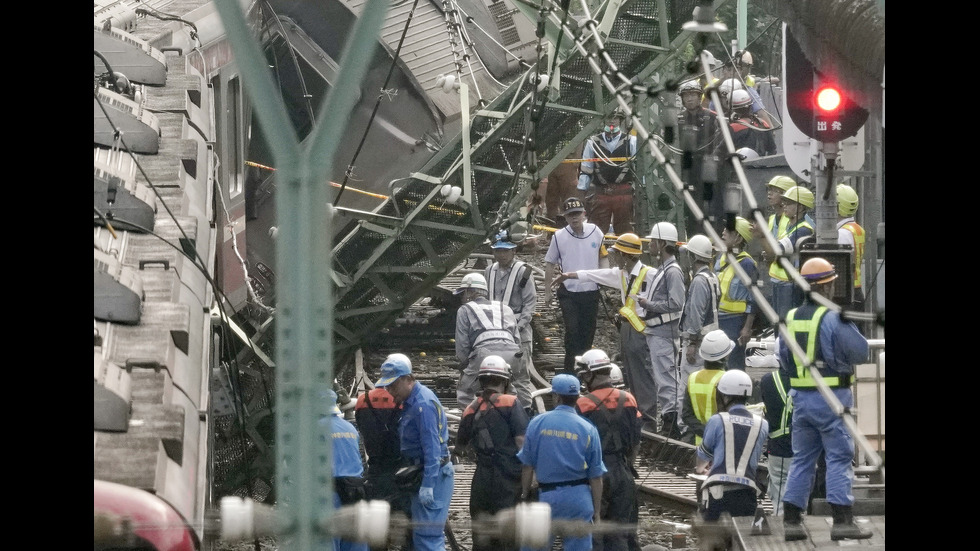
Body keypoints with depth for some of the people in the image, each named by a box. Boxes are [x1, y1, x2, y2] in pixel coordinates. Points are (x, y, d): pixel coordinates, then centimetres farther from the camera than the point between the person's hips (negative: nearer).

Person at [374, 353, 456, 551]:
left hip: (433, 474, -11)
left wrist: (427, 485, -26)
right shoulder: (411, 401, 13)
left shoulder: (423, 404, -18)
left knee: (426, 535, -13)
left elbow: (432, 447, -23)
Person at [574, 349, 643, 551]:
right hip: (622, 472, 5)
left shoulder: (584, 405, -11)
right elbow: (636, 442, 11)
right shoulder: (628, 400, 5)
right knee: (619, 531, 11)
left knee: (592, 534, 1)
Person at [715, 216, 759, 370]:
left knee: (735, 365, -4)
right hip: (718, 321, 8)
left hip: (735, 322, -8)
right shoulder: (721, 258, 11)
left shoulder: (746, 263, -13)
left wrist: (747, 328, -17)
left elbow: (753, 299, -13)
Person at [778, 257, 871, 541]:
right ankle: (842, 520, -6)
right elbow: (861, 352, -10)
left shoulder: (791, 318, 7)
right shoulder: (833, 318, -14)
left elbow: (783, 361, 14)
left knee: (802, 458, 12)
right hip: (832, 399, -6)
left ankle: (791, 520, 10)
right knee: (839, 458, -2)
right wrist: (850, 327, 5)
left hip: (801, 397, 6)